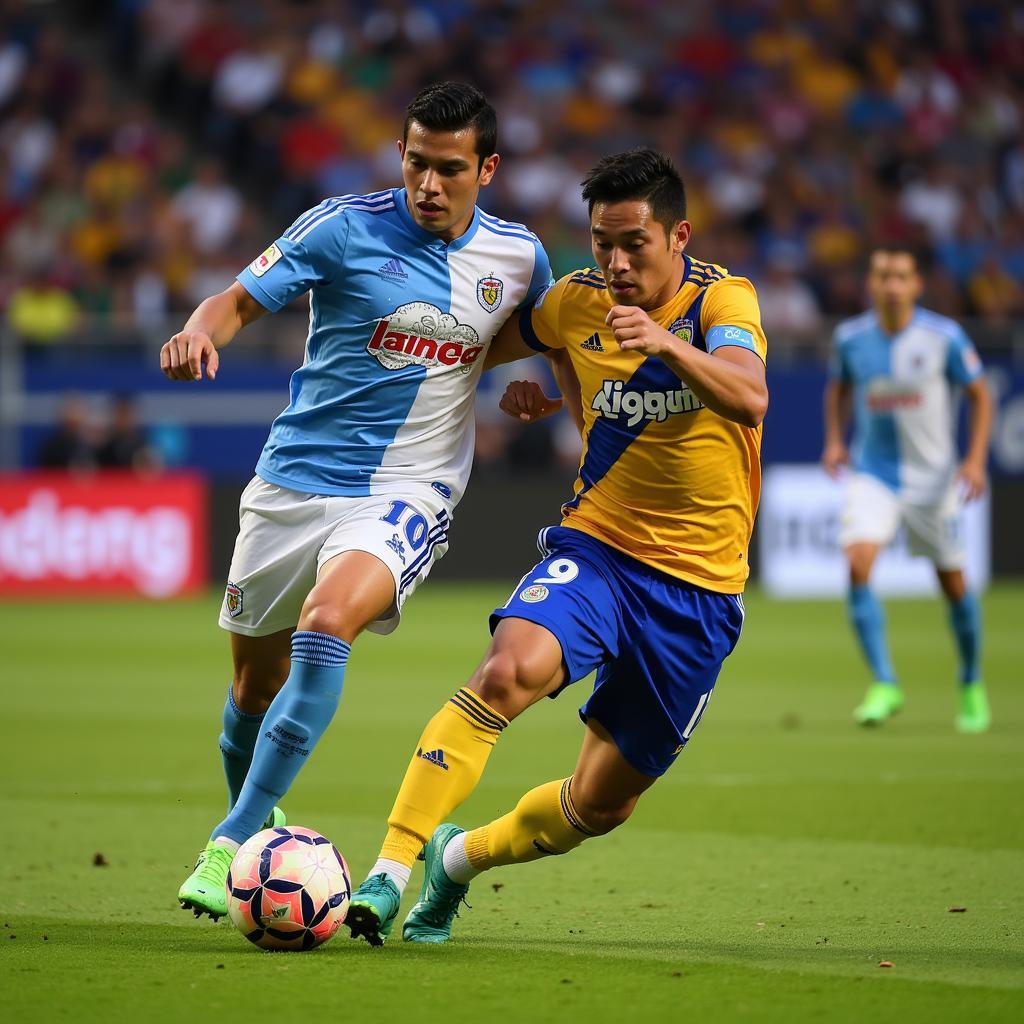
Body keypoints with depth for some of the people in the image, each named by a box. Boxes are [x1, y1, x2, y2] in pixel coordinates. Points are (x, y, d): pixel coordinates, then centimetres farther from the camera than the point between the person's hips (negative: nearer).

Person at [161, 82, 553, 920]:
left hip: (409, 490, -1)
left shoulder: (517, 256, 2)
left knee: (328, 618, -29)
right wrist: (201, 331, -28)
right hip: (297, 476, 1)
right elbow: (242, 299, -6)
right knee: (257, 674, 10)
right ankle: (252, 815, 42)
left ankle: (232, 845, -28)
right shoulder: (347, 226, -6)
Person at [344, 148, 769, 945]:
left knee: (603, 804, 7)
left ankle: (462, 858, 35)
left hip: (702, 587, -1)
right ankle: (389, 874, -31)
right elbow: (507, 334, 25)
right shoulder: (575, 303, -1)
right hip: (596, 548, 1)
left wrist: (669, 345, -49)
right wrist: (553, 390, 7)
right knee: (508, 671, -31)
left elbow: (749, 399, -35)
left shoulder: (724, 300, -12)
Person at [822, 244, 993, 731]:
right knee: (858, 565, -21)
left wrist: (975, 459, -10)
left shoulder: (945, 336, -11)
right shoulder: (850, 336, -5)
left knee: (953, 582, 8)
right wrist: (834, 439, 0)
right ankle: (884, 684, -17)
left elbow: (979, 395, 0)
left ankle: (972, 685, 31)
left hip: (933, 476, -1)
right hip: (872, 474, 1)